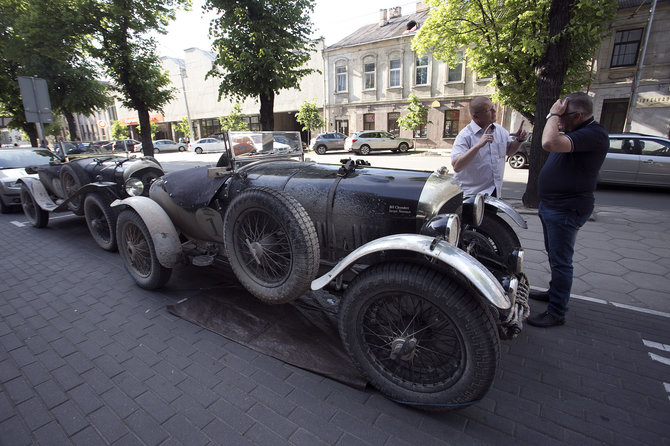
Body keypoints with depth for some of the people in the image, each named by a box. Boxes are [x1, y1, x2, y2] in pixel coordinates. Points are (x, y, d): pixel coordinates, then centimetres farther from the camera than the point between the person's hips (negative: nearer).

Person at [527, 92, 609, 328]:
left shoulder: (594, 134, -22)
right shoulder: (578, 132, 11)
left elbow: (550, 143, -35)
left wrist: (553, 115, -23)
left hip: (567, 209, -11)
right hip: (551, 206, 11)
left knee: (560, 261, -3)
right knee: (554, 254, 23)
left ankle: (557, 313, 8)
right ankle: (554, 291, 41)